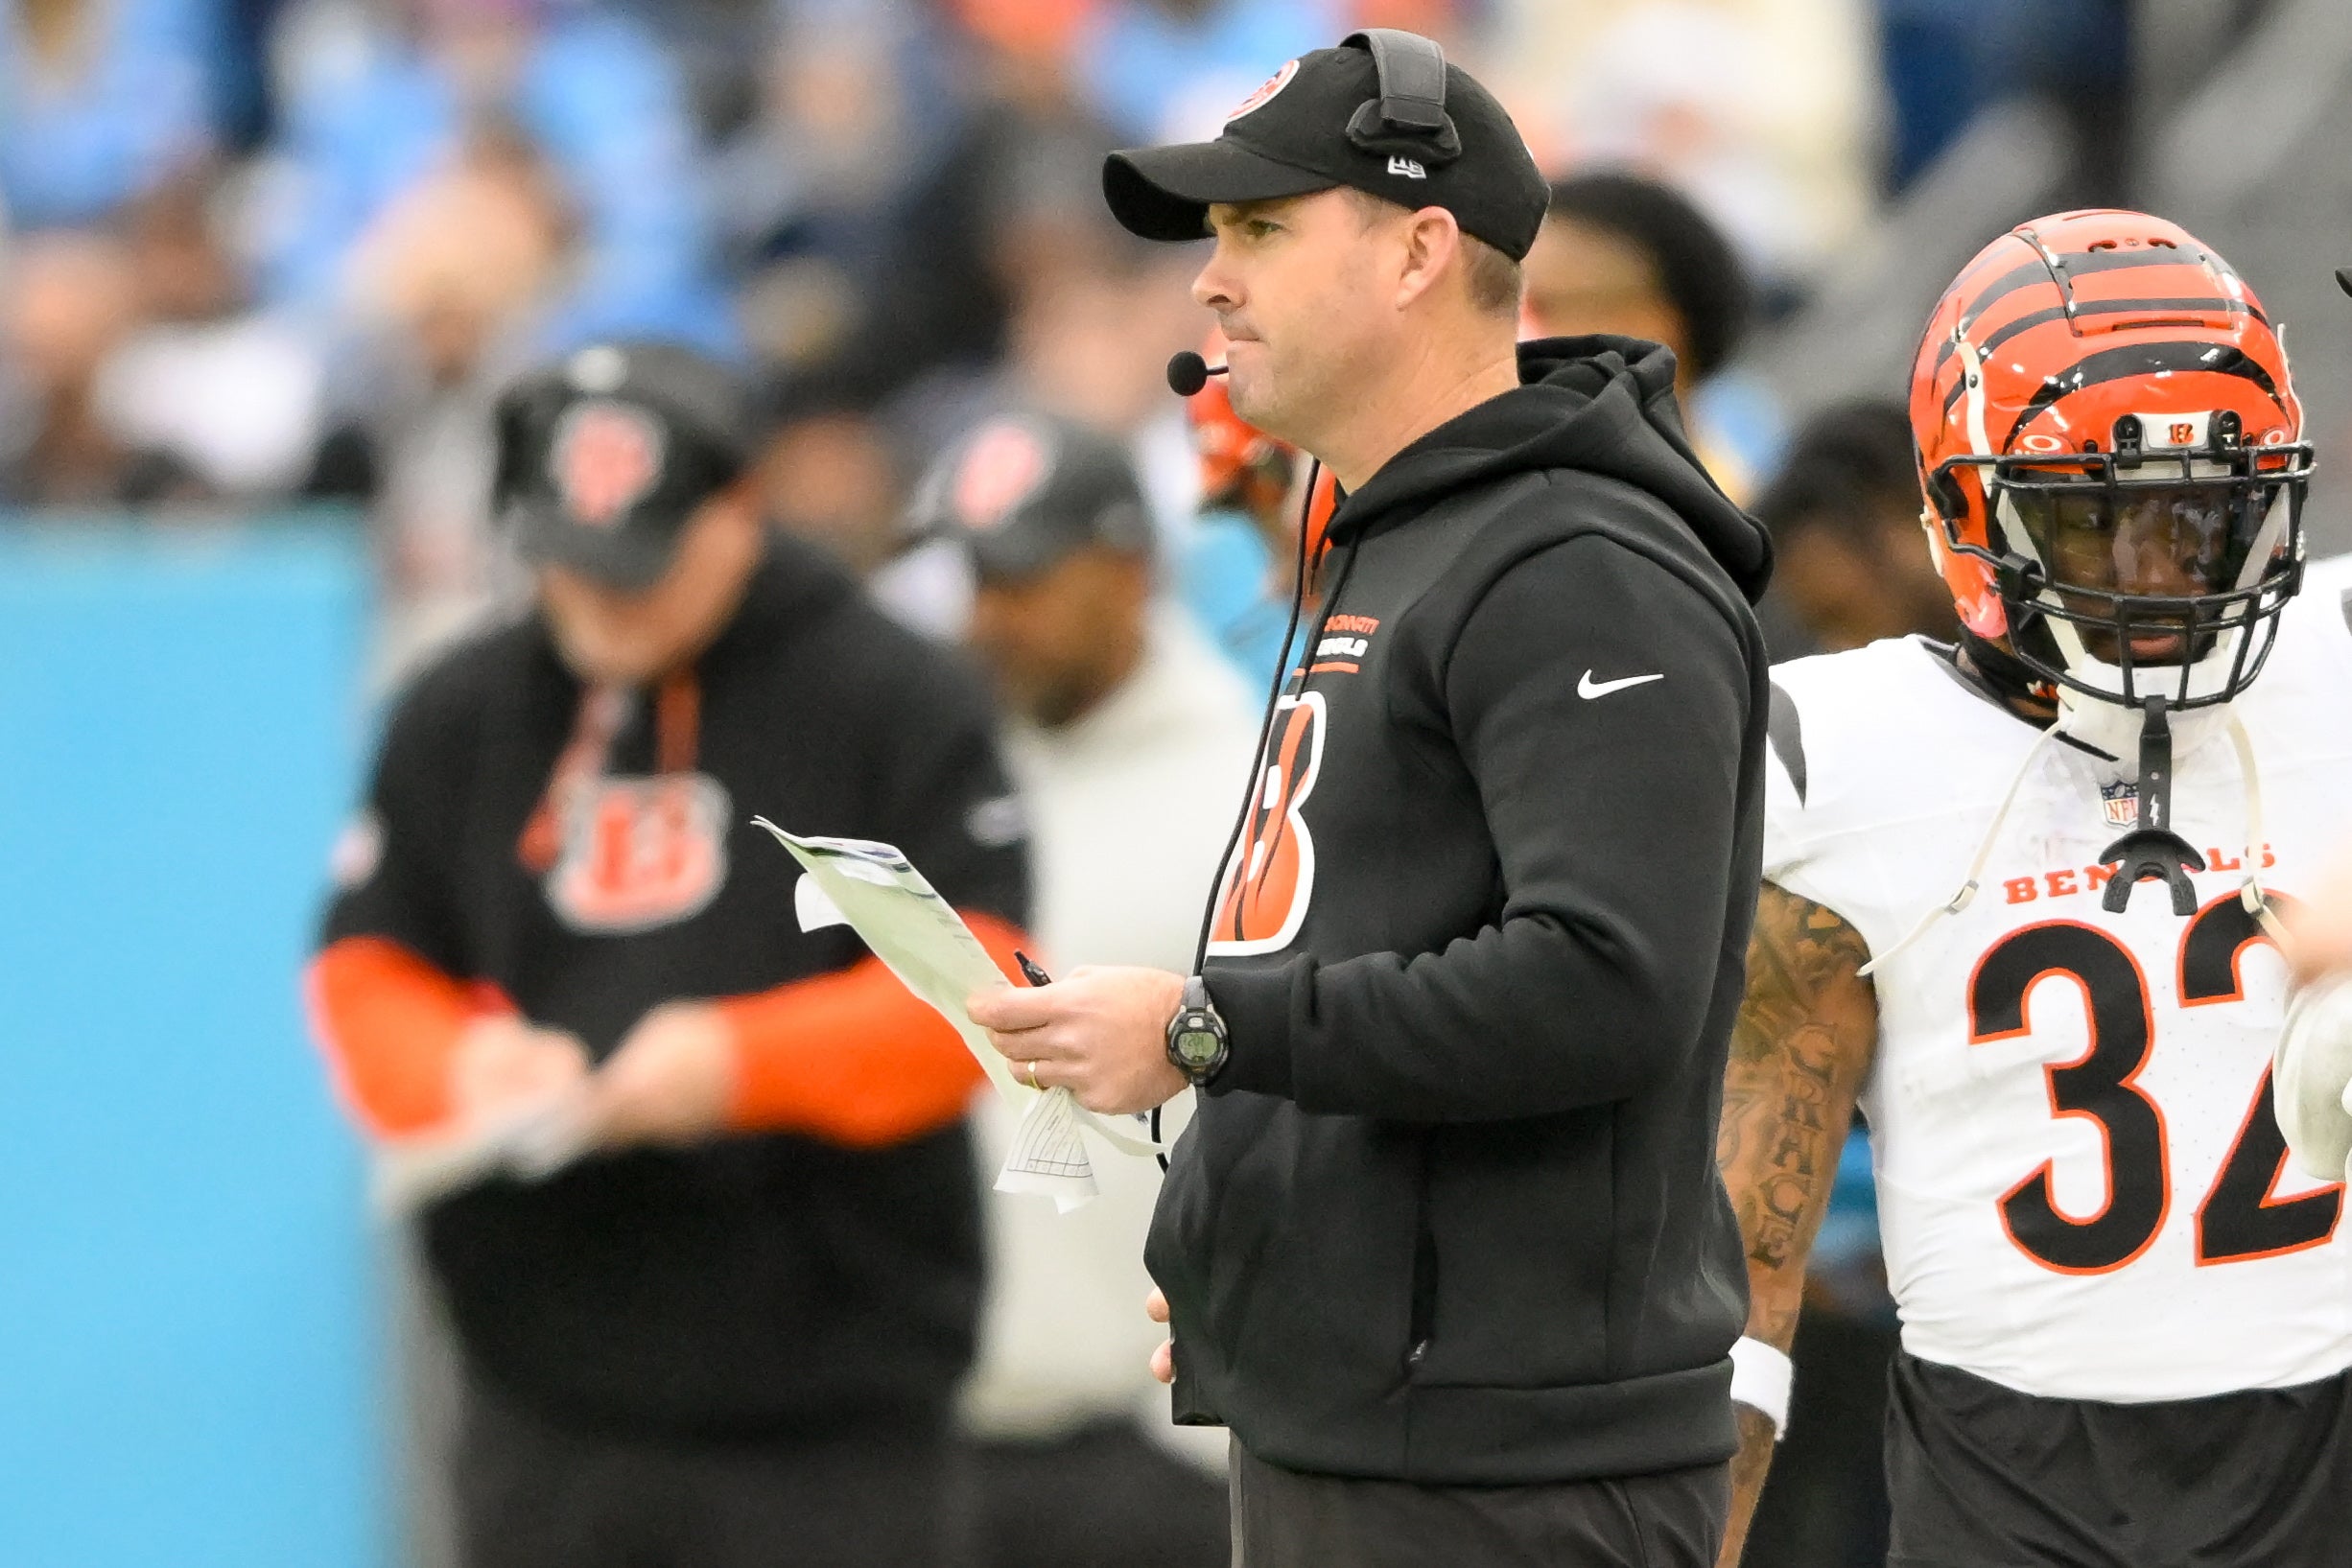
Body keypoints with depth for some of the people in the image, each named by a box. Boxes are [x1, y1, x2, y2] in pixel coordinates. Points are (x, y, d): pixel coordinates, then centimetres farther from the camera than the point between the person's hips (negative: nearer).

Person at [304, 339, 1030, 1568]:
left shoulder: (899, 703, -2)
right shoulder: (456, 715, 12)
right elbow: (363, 972, 14)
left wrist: (745, 1061, -20)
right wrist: (461, 1064, -8)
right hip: (545, 1394, 4)